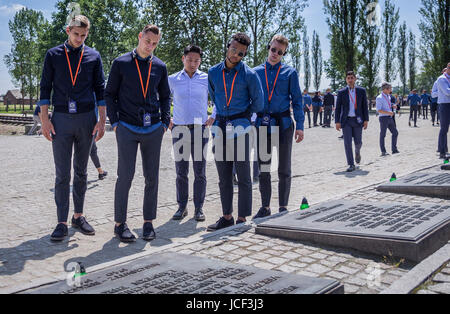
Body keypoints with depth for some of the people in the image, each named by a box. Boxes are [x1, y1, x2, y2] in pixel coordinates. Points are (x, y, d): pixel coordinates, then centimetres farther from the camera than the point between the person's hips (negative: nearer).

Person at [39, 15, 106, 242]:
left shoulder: (93, 56, 8)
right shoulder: (53, 55, 6)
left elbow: (100, 89, 8)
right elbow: (45, 88, 5)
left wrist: (102, 120, 0)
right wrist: (45, 119, -3)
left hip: (86, 118, 1)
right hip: (61, 119, -1)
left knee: (81, 171, 9)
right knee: (62, 174, -1)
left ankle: (79, 216, 19)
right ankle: (62, 222, 4)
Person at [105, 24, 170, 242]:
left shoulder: (160, 67, 10)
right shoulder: (121, 63, 3)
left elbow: (165, 95, 18)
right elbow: (110, 94, 5)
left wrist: (165, 122, 7)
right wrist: (115, 122, -3)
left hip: (153, 129, 3)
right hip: (127, 128, -3)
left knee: (152, 177, 5)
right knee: (125, 176, -4)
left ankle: (148, 222, 17)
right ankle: (120, 224, 8)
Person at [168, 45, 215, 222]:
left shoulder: (207, 79, 3)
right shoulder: (172, 80, 5)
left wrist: (214, 117, 6)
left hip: (200, 129, -1)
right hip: (179, 129, 1)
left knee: (200, 172, 2)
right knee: (181, 172, 4)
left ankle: (199, 208, 12)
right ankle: (182, 207, 16)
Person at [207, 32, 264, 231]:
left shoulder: (249, 75, -4)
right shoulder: (214, 72, 9)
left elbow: (258, 103, 2)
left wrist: (241, 114, 10)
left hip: (240, 126, -4)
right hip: (220, 126, 5)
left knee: (243, 177, -1)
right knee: (224, 177, 10)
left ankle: (242, 219, 6)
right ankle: (227, 217, 19)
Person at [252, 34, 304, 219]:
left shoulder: (290, 72, 4)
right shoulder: (256, 72, 9)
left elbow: (297, 100, 2)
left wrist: (299, 126, -7)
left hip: (284, 123, -2)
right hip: (262, 124, 2)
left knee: (284, 169, 5)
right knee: (263, 168, 8)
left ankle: (283, 207, 16)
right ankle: (265, 207, 19)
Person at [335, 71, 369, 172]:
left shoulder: (361, 91, 4)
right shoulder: (341, 92, 2)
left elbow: (365, 106, 4)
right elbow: (338, 108, 3)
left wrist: (366, 120, -2)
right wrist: (337, 122, -4)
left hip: (357, 120, 1)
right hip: (346, 121, 0)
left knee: (358, 142, 6)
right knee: (347, 143, -6)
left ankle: (357, 152, 42)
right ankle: (351, 165, 0)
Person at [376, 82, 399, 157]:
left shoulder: (389, 96, 12)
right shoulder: (379, 98, -13)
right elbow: (378, 110, -19)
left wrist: (393, 106, 7)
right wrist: (389, 112, -25)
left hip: (390, 117, 8)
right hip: (383, 117, -8)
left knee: (395, 132, 8)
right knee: (382, 135, 0)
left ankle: (394, 150, 17)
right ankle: (383, 152, 7)